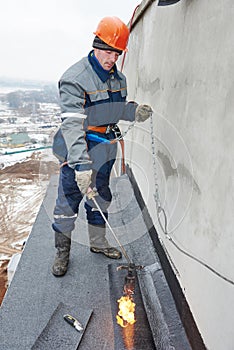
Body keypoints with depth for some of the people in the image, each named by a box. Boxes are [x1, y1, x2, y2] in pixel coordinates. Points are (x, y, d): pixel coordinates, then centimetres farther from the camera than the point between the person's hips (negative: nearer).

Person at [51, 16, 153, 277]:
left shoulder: (118, 78, 5)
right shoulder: (74, 78, -19)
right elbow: (71, 123, -28)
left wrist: (134, 111, -6)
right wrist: (81, 163, -38)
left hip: (105, 150, 7)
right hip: (77, 152, -6)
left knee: (101, 198, 18)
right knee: (68, 201, 1)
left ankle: (98, 242, 38)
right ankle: (62, 250, 24)